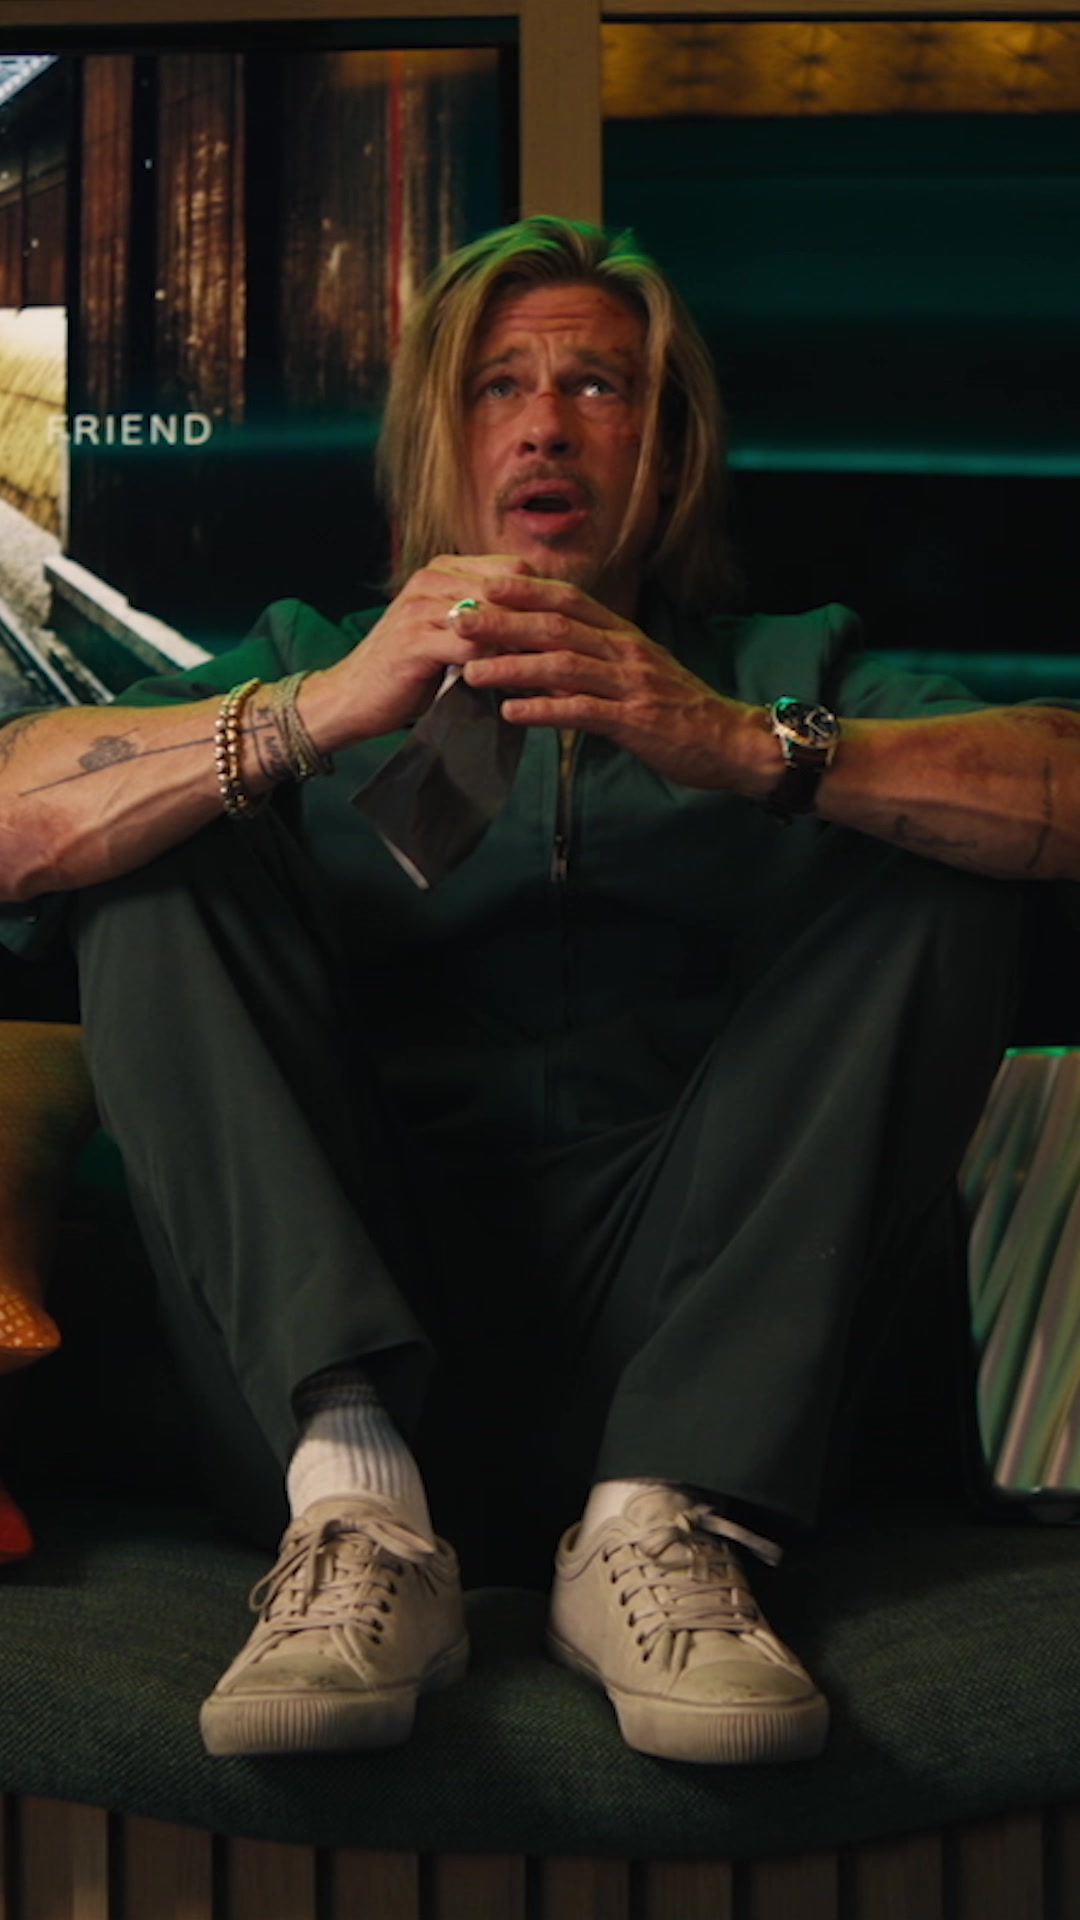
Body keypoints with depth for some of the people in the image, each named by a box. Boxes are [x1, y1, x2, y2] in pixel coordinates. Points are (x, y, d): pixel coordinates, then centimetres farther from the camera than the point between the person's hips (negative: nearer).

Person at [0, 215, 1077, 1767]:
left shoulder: (794, 672, 17)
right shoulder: (315, 659, 17)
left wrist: (751, 748, -20)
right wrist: (317, 713, -18)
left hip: (672, 1307, 0)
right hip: (340, 1296, 1)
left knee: (941, 854, -11)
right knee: (162, 851, -9)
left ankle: (664, 1522, -25)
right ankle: (355, 1507, -28)